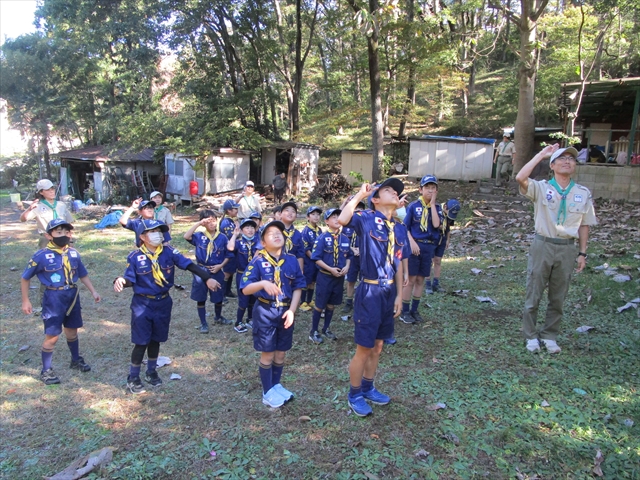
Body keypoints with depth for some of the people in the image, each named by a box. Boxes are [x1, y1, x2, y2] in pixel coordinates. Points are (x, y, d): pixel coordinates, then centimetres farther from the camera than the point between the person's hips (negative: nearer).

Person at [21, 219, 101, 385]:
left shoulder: (73, 253, 0)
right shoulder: (41, 256, -14)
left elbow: (82, 274, 12)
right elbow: (25, 278, -4)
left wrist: (93, 291, 7)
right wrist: (25, 301, -2)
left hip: (72, 296, 5)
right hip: (53, 298, -4)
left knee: (72, 331, 20)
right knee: (52, 336, 1)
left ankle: (76, 360, 39)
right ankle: (46, 370, 18)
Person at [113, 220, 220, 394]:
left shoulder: (169, 251, -8)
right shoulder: (135, 256, -11)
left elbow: (189, 265, -16)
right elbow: (130, 279, -8)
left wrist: (207, 278, -27)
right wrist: (121, 281, -32)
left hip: (163, 303, 3)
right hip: (142, 304, -3)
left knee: (156, 339, 16)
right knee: (141, 342, 1)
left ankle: (151, 372, 36)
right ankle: (133, 378, 19)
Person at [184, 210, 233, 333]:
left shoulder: (222, 237, -4)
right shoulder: (199, 236, -7)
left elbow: (228, 255, 3)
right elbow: (186, 236, -26)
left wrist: (220, 265, -10)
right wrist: (198, 223, -25)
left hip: (217, 271, 1)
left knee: (219, 297, 14)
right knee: (201, 298, 8)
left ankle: (218, 317, 40)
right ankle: (203, 323, 22)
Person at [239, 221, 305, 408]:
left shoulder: (291, 261, -1)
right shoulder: (258, 261, -10)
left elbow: (298, 287, 2)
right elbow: (245, 289, -16)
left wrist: (292, 310, -8)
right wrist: (262, 283, -34)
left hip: (285, 311, 3)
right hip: (265, 311, -3)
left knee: (281, 353, 15)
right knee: (267, 354, 6)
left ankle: (276, 385, 35)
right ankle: (267, 392, 23)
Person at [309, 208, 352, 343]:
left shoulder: (345, 239, 2)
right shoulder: (322, 238, -13)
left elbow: (349, 256, 12)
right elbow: (317, 258, -14)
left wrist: (346, 266, -7)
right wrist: (330, 269, -20)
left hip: (340, 277, 5)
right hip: (325, 276, -5)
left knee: (332, 304, 16)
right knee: (320, 305, 5)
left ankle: (326, 329, 32)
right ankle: (314, 331, 18)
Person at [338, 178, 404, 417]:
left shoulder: (397, 228, 10)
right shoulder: (367, 219, -11)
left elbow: (398, 263, 13)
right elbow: (342, 219, -32)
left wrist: (399, 294, 10)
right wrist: (360, 194, -20)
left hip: (388, 292, 7)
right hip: (370, 291, -7)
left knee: (377, 345, 19)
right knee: (364, 348, 4)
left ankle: (368, 388, 37)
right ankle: (354, 395, 23)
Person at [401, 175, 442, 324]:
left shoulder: (437, 208, 5)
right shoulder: (413, 206, -4)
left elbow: (436, 225, -13)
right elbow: (405, 227, -4)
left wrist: (432, 204, -10)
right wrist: (412, 242, -16)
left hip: (429, 247, 4)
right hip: (414, 245, -3)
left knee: (420, 279, 11)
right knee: (410, 279, -1)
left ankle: (414, 310, 23)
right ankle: (405, 311, 9)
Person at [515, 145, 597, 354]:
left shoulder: (583, 193, 3)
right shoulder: (541, 188, -5)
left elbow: (584, 225, 8)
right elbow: (520, 178, -25)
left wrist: (582, 253, 5)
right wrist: (541, 154, -17)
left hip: (567, 249, 3)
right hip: (542, 246, -2)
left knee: (558, 297, 12)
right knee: (533, 295, 5)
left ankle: (550, 335, 28)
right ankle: (531, 335, 21)